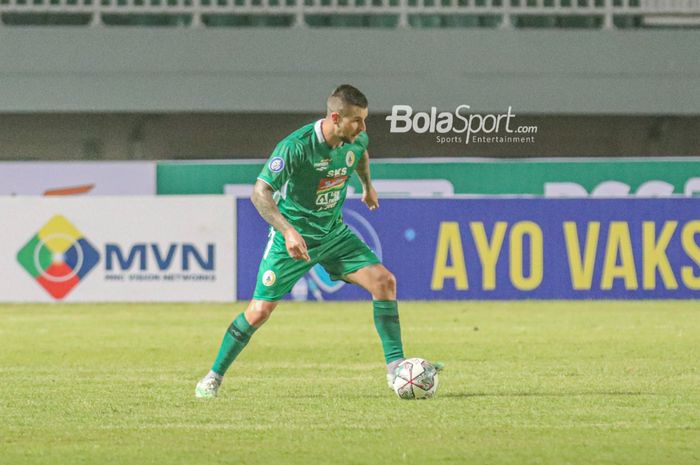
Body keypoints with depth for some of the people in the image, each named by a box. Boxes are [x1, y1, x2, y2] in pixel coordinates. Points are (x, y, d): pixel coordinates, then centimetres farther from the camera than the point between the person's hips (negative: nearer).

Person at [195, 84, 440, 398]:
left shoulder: (356, 139, -7)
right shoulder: (296, 146, -27)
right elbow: (260, 192, -29)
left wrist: (367, 186, 33)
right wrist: (288, 231, -40)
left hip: (334, 233, 5)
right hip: (293, 238, -5)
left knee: (384, 281, -12)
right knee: (260, 311, -6)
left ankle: (395, 366, -7)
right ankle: (214, 376, 13)